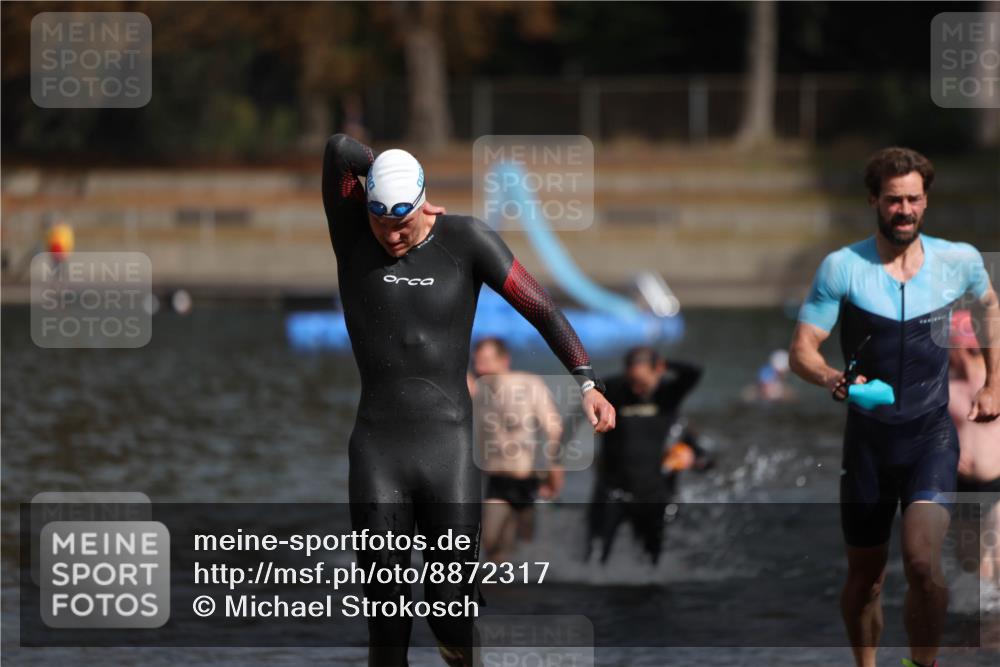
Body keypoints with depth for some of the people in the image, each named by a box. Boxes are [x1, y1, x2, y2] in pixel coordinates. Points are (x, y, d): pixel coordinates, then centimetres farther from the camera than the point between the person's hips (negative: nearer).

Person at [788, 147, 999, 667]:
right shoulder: (842, 268, -8)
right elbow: (801, 350, -10)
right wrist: (833, 379, -31)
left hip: (932, 435, -1)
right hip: (869, 436, 1)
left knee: (923, 562, -20)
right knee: (865, 575, 10)